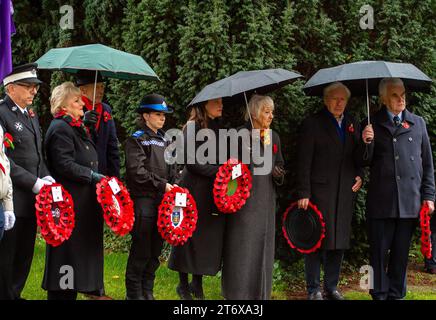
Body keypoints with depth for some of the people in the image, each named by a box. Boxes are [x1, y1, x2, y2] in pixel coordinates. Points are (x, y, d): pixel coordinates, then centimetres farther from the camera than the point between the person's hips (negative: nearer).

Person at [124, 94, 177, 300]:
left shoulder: (164, 140, 16)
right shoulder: (136, 140, -5)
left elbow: (171, 169, 17)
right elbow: (137, 171, -15)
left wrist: (172, 187, -2)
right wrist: (161, 184, -15)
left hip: (162, 200, 7)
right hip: (143, 200, -6)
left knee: (155, 250, 10)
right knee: (141, 250, -4)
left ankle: (147, 292, 19)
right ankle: (134, 293, 5)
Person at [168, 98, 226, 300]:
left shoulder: (219, 127, 11)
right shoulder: (192, 127, -8)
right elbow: (190, 162, -14)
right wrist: (219, 170, -17)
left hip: (214, 192, 6)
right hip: (194, 188, -6)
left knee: (211, 236, 7)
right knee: (190, 236, 2)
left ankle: (197, 283, 19)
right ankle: (183, 285, 14)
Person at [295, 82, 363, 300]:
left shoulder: (352, 124, 15)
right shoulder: (312, 124, -2)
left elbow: (358, 157, 22)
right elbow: (304, 161, -6)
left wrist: (359, 176, 3)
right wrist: (303, 193, -12)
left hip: (345, 192, 5)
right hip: (320, 190, -5)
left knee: (339, 241, 8)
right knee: (316, 240, -3)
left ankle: (332, 288, 17)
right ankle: (313, 290, 5)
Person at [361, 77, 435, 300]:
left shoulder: (418, 123, 11)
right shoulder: (373, 124, 5)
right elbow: (366, 163, 5)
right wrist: (367, 143, -14)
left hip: (410, 200, 2)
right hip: (381, 200, -2)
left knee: (401, 252, 7)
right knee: (379, 252, 1)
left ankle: (396, 295, 17)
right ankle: (379, 295, 10)